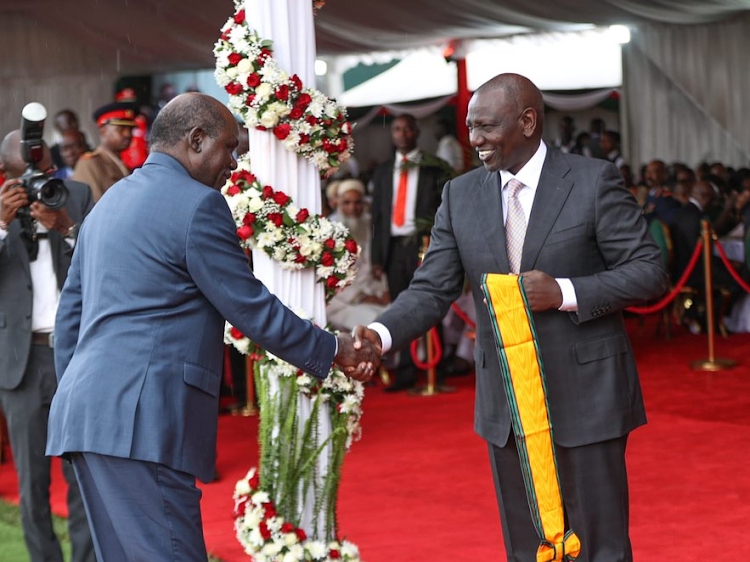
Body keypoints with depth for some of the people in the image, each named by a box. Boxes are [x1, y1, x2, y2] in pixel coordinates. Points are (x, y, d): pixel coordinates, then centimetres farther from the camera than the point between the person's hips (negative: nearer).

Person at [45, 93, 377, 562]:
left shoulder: (109, 203, 21)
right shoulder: (198, 205, -7)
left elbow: (70, 314, 23)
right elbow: (253, 309, -6)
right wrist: (335, 350, 6)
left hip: (86, 416, 9)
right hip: (140, 426, -9)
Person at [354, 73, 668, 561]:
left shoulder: (594, 181, -7)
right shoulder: (460, 196, 5)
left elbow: (650, 273, -7)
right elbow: (432, 290, 1)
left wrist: (564, 293, -20)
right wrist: (381, 335, -19)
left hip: (584, 393, -4)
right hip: (505, 404, 4)